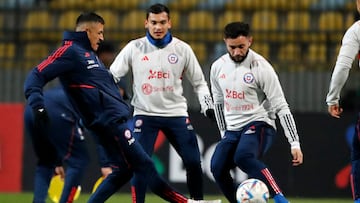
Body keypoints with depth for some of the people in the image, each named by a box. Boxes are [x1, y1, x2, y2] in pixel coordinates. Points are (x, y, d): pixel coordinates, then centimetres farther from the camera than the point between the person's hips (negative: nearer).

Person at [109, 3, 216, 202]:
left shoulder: (182, 49, 0)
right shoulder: (134, 48, -2)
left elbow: (199, 82, 9)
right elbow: (111, 77, 3)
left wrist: (207, 104, -5)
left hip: (176, 113, 1)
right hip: (145, 114, -1)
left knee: (193, 162, -4)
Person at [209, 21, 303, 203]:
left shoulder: (261, 67, -12)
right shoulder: (218, 67, 5)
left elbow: (281, 106, -12)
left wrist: (295, 143, -16)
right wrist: (224, 134, 19)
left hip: (259, 125, -6)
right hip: (232, 130, 6)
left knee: (243, 156, -35)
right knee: (217, 167, -18)